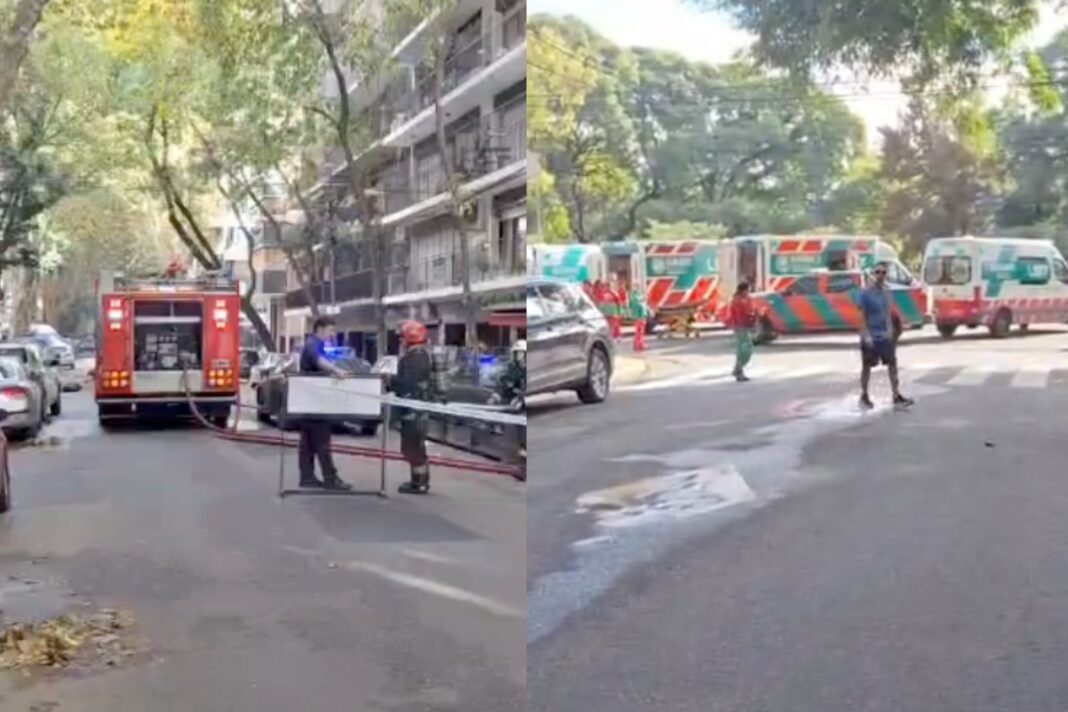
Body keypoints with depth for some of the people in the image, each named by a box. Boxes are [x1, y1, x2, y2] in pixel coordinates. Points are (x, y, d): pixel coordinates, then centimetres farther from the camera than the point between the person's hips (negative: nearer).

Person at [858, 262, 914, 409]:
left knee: (892, 363, 3)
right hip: (870, 336, -6)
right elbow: (862, 316, -13)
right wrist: (866, 335, -18)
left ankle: (896, 396, 6)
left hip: (885, 336, 6)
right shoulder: (865, 293, -13)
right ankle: (864, 397, 18)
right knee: (867, 366, 6)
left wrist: (890, 329, 1)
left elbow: (888, 312, 12)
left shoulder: (886, 292, 6)